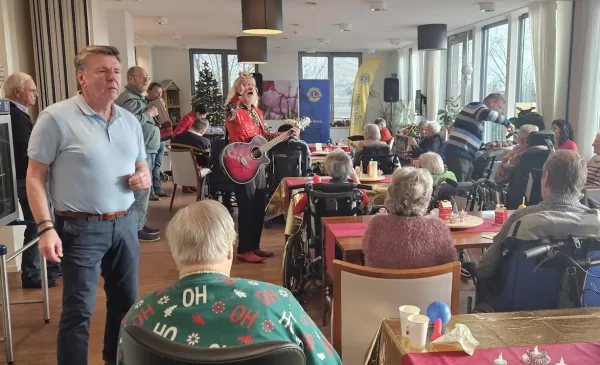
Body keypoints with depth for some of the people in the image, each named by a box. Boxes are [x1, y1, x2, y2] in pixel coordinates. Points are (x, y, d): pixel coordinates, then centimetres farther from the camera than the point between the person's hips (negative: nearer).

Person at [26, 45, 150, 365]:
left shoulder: (130, 121, 8)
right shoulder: (56, 117, -10)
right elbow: (35, 177, -8)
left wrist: (144, 177, -5)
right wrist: (45, 227, -16)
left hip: (125, 223, 6)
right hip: (81, 228, -6)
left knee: (126, 300, 17)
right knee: (78, 310, 1)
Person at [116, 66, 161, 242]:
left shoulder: (137, 97, 21)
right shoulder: (129, 99, -13)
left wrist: (152, 114, 8)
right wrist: (149, 113, -17)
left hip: (146, 151, 11)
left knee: (143, 190, 15)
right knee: (141, 190, -7)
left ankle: (140, 224, 24)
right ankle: (136, 229, -1)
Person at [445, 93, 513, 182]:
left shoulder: (478, 110, 24)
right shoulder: (477, 106, -4)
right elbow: (488, 114, -28)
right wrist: (507, 122, -16)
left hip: (464, 155, 10)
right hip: (459, 154, -10)